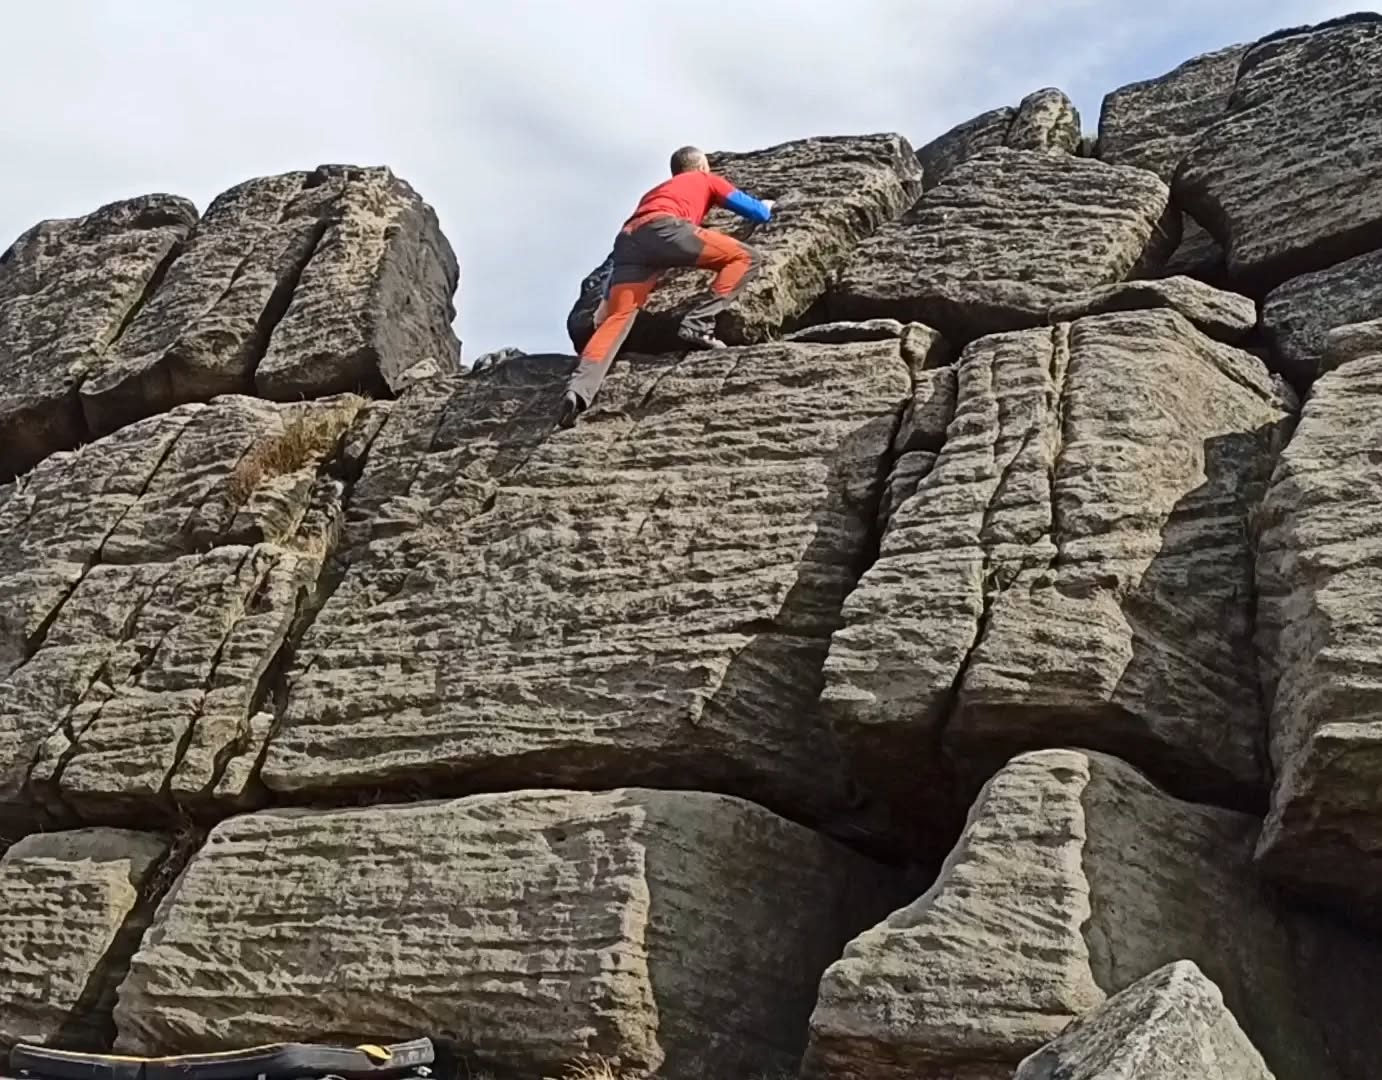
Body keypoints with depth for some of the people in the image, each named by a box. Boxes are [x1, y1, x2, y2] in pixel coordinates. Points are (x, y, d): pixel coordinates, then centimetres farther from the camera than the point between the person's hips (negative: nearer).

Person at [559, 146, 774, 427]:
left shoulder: (655, 191, 44)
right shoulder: (708, 180, 31)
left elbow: (620, 256, 39)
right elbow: (757, 213, 31)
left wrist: (607, 297, 41)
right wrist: (766, 206, 55)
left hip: (629, 241, 5)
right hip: (663, 229, -5)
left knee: (617, 318, -3)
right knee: (745, 257, 4)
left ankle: (578, 390, -24)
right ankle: (698, 325, -9)